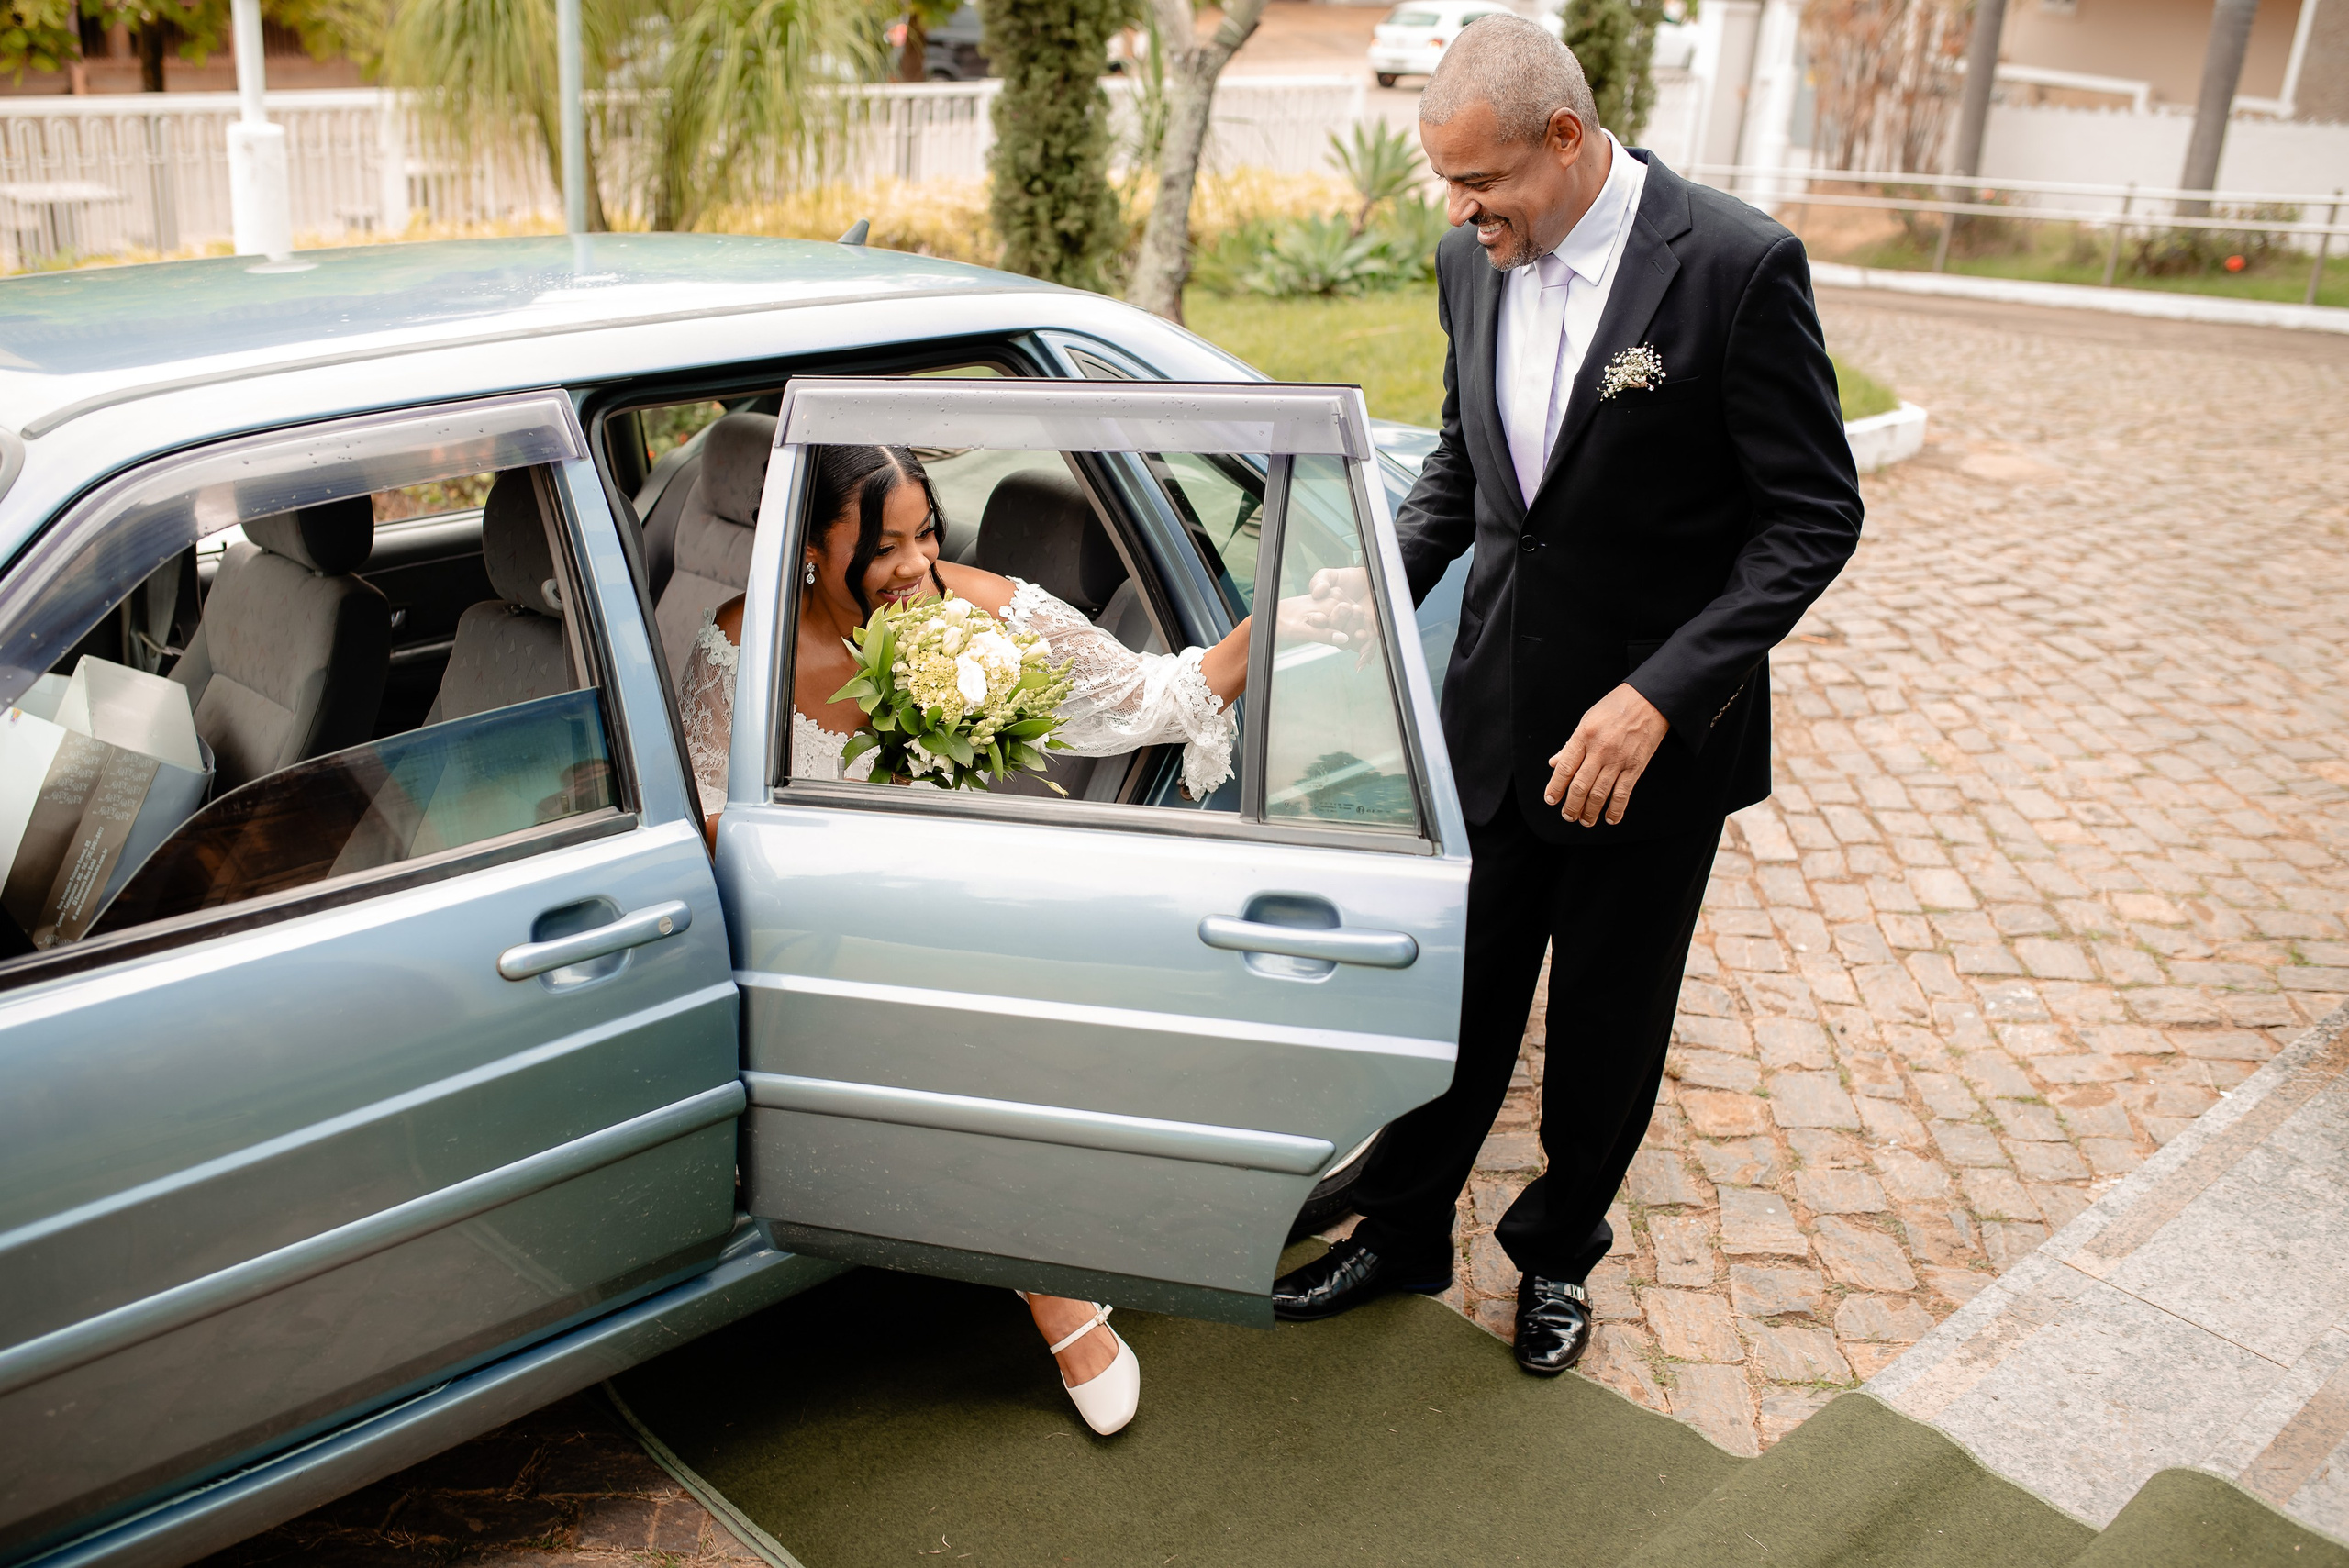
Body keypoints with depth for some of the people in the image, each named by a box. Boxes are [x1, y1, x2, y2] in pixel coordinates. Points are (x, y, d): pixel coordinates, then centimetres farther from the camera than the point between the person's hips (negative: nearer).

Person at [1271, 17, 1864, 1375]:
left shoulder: (1738, 266, -18)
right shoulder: (1474, 260, 0)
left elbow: (1816, 516, -16)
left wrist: (1659, 696, -24)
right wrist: (1387, 578, -2)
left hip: (1660, 728, -4)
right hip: (1501, 708, 4)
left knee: (1610, 1020, 14)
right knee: (1459, 986, 14)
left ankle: (1560, 1251, 38)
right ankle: (1403, 1232, 36)